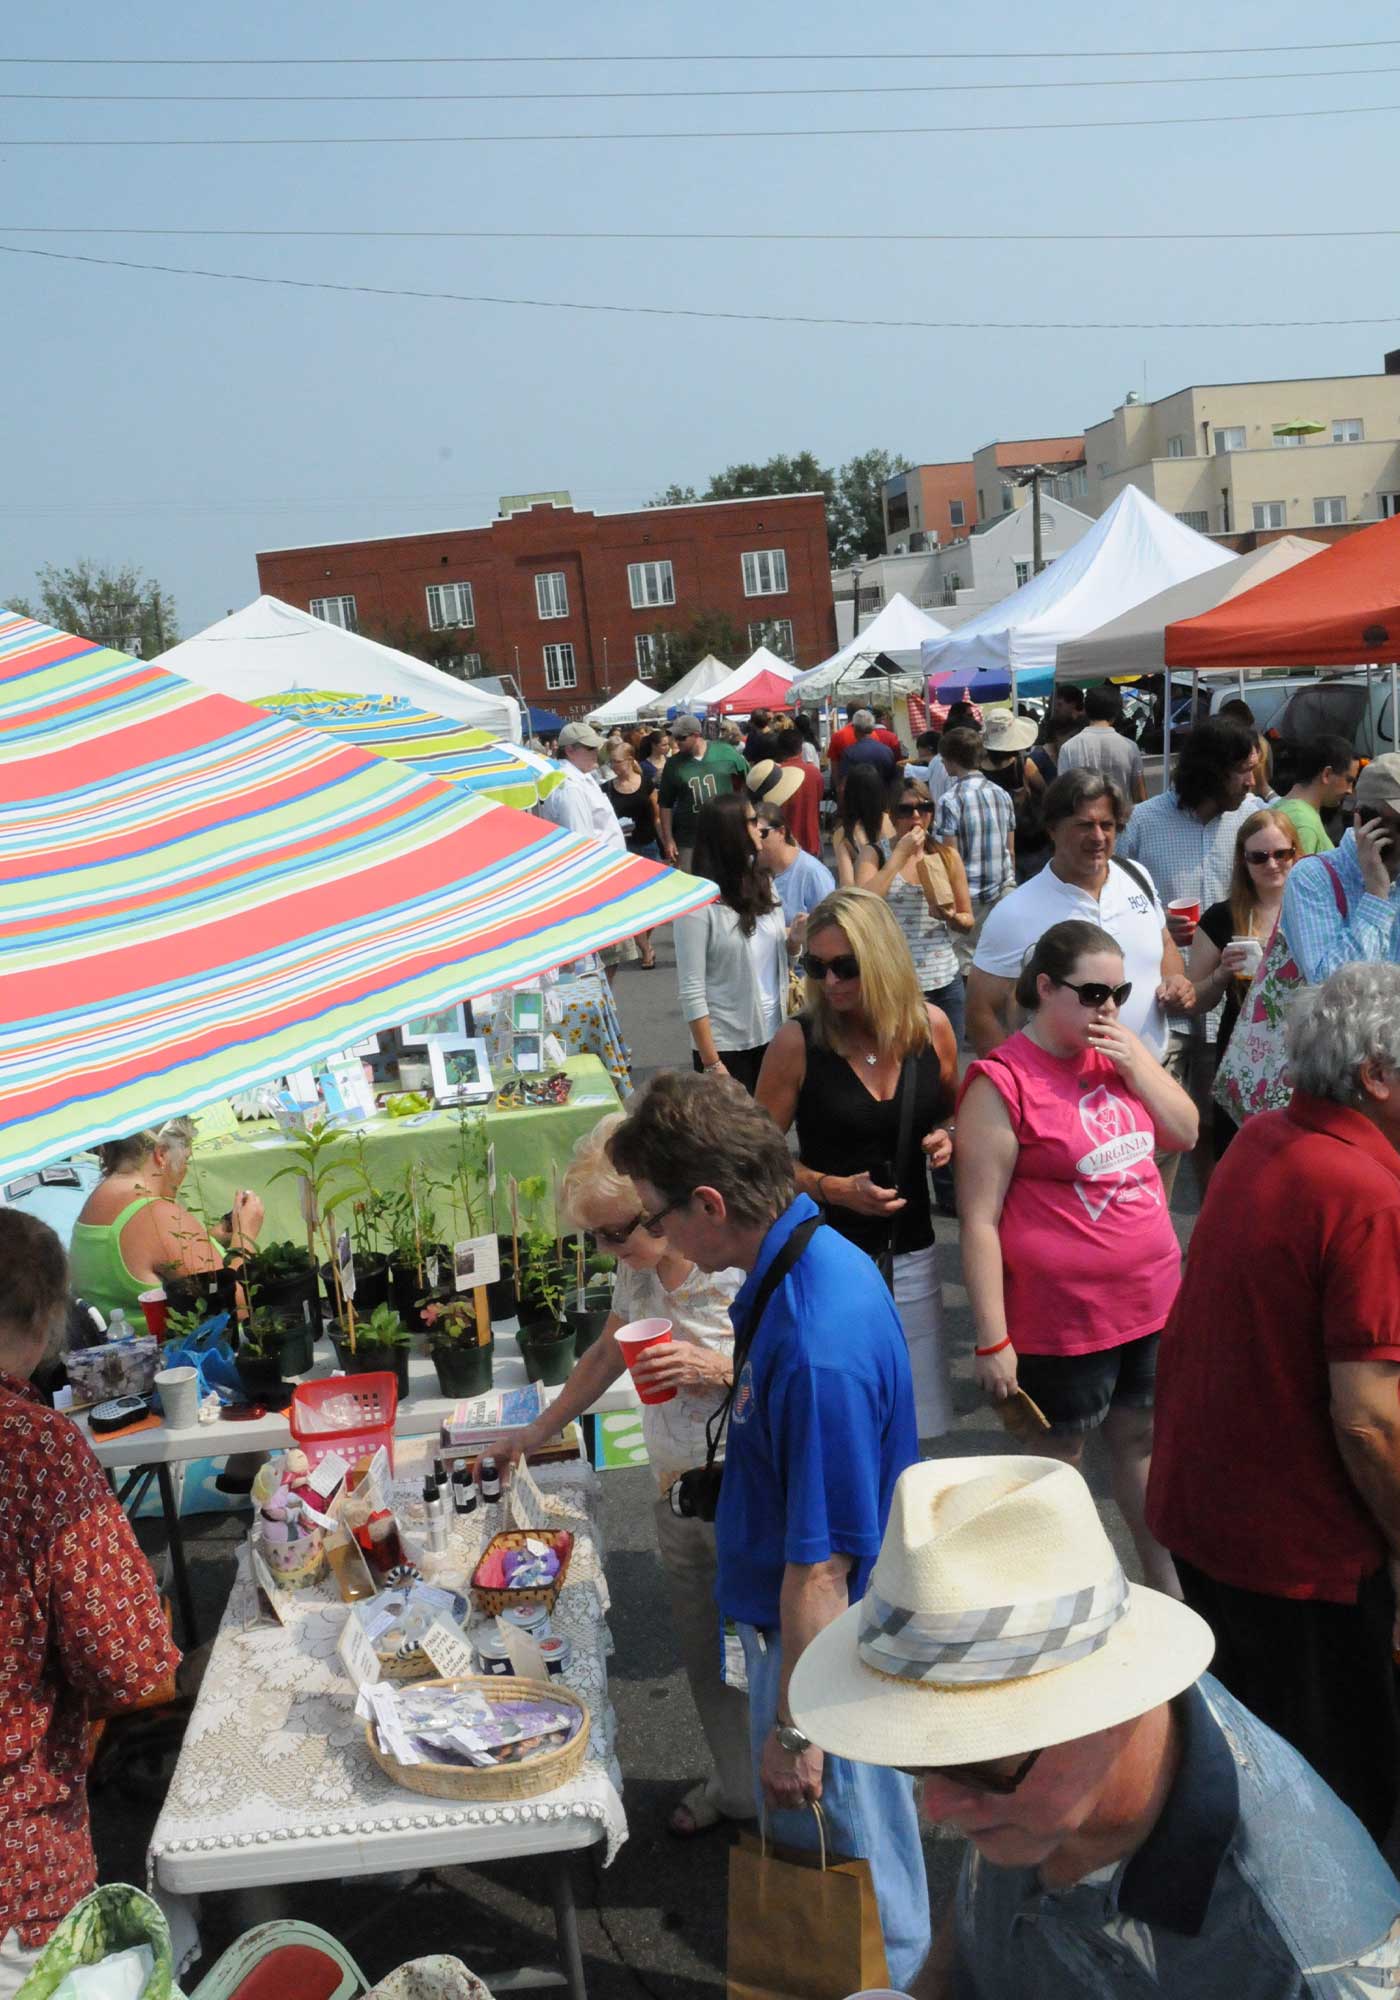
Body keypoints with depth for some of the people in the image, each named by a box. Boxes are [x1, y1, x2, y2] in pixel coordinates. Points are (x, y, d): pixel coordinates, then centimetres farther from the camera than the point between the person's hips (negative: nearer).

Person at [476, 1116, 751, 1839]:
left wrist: (714, 1368, -30)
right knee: (701, 1649, 20)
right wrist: (538, 1432, 23)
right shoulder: (637, 1269, 3)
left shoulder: (743, 1265, -22)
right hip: (676, 1489, 7)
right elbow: (605, 1357, 19)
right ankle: (734, 1785, 42)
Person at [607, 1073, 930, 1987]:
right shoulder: (817, 1258, -5)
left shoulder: (816, 1350, -36)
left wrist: (794, 1729, -19)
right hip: (798, 1627, 10)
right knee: (803, 1848, 30)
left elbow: (821, 1568, -29)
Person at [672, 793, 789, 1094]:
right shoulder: (698, 903, -16)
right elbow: (692, 992, -15)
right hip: (727, 1045, -6)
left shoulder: (763, 884, 4)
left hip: (774, 1035, 6)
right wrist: (711, 1063, -16)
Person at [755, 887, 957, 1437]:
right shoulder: (797, 1042, -12)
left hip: (910, 1255, 3)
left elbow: (955, 1113, 15)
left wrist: (948, 1140, -6)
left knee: (910, 1422, 14)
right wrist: (834, 1189, -17)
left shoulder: (930, 1025, -3)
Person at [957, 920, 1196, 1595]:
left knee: (1143, 1436, 21)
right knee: (1058, 1458, 11)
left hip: (1150, 1301, 7)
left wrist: (1134, 1059, -6)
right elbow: (979, 1221, -17)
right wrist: (992, 1341, -18)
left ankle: (1169, 1589, 38)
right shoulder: (1002, 1081, -17)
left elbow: (1184, 1134, 10)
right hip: (1062, 1318, -6)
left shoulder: (1116, 1052, 5)